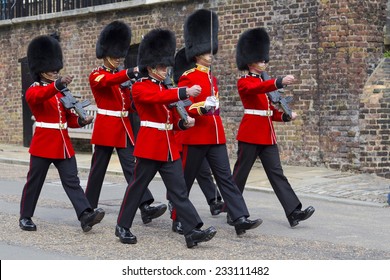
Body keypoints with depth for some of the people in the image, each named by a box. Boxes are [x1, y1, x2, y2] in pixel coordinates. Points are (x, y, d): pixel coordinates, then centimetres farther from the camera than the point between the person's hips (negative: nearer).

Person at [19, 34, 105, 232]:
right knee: (34, 182, 5)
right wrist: (57, 85, -50)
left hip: (63, 145, 5)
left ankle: (86, 215, -15)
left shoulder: (61, 91, 14)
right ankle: (25, 217, 18)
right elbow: (39, 97, -33)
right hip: (43, 144, -5)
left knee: (72, 181, -4)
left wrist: (80, 121, -7)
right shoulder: (33, 91, -6)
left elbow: (69, 117, 15)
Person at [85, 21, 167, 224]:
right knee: (98, 168, 3)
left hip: (124, 127, 6)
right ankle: (89, 207, 16)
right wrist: (132, 72, -45)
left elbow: (129, 105, 14)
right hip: (106, 128, -6)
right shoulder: (96, 76, -5)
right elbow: (109, 81, -30)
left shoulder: (120, 77, 15)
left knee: (133, 167, -6)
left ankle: (146, 207, -16)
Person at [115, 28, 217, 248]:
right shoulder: (140, 88, -7)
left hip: (170, 148, 7)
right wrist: (185, 92, -39)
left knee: (179, 191, -1)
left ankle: (193, 231, -8)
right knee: (137, 187, 4)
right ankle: (123, 227, 18)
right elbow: (158, 97, -29)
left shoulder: (165, 89, 17)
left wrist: (183, 123, -4)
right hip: (150, 145, -6)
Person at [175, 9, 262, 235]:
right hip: (195, 136, -7)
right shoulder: (188, 78, -9)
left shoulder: (213, 78, 15)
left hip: (216, 137, 7)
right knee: (185, 181, 5)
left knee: (226, 178, -2)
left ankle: (240, 219, -9)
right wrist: (201, 108, -29)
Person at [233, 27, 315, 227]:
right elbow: (257, 89, -30)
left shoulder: (265, 83, 19)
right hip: (250, 134, -7)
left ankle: (294, 212, -10)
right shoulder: (244, 83, -6)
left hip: (267, 135, 7)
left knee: (276, 173, -1)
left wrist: (285, 116, 1)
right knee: (240, 173, 2)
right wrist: (280, 82, -45)